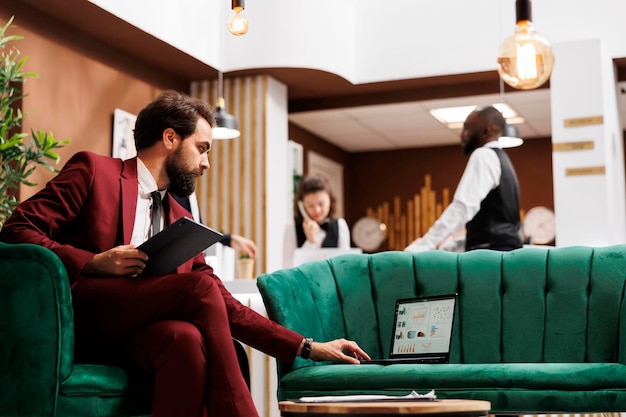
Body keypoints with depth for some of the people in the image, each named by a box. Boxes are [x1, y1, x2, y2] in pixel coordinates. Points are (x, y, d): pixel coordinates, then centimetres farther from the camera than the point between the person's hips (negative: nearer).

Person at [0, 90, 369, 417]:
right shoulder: (94, 170, 7)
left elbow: (224, 307, 19)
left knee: (187, 339, -31)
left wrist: (308, 348, 13)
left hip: (132, 330, 5)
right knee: (201, 288, -24)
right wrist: (95, 263, -16)